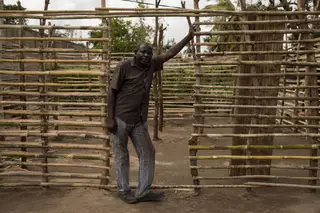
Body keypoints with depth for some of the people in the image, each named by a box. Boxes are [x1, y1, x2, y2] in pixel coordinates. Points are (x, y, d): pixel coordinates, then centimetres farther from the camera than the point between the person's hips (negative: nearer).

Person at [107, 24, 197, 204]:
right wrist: (110, 118, -13)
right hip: (120, 119, -6)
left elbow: (170, 53, 11)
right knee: (121, 156, 6)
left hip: (139, 121, 6)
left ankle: (143, 192, 17)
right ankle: (124, 191, 20)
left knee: (147, 154, 7)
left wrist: (189, 37, 9)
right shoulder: (124, 66, -10)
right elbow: (112, 91, -9)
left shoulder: (151, 65, 5)